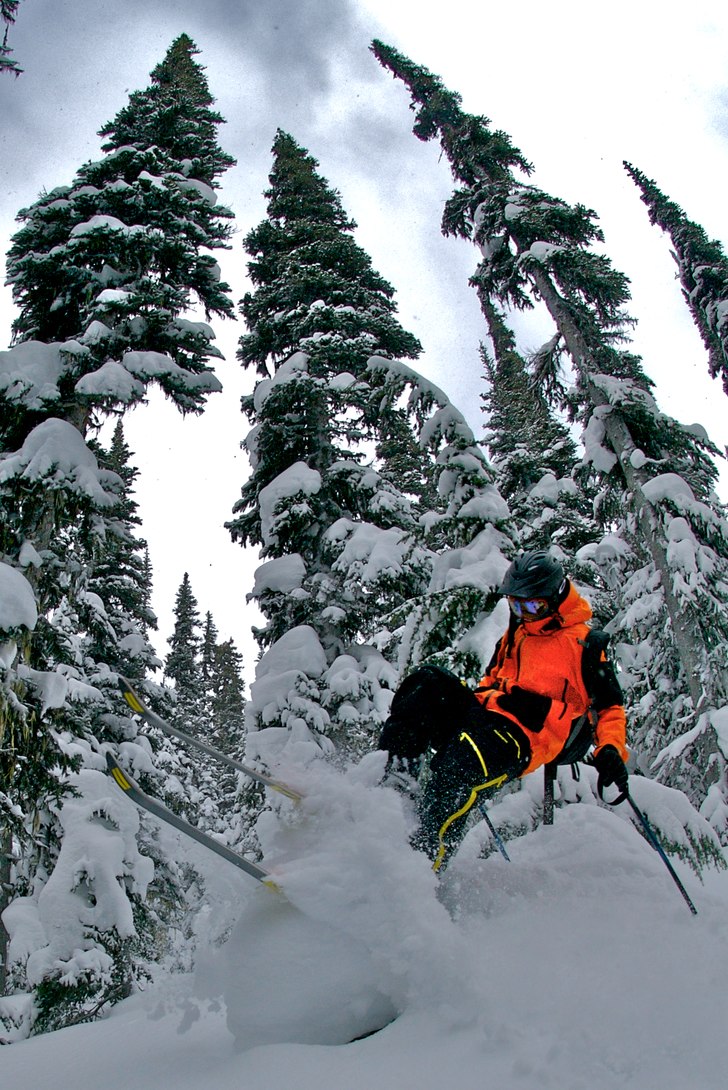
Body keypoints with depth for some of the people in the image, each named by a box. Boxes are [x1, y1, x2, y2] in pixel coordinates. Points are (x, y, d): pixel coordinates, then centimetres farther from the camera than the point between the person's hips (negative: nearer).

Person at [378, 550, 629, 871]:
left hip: (529, 737, -6)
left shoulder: (584, 641, 8)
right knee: (429, 681, -23)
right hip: (487, 713, 7)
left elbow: (610, 706, 8)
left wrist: (611, 751, -10)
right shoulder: (514, 636, 27)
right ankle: (388, 774, -31)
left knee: (460, 763, -38)